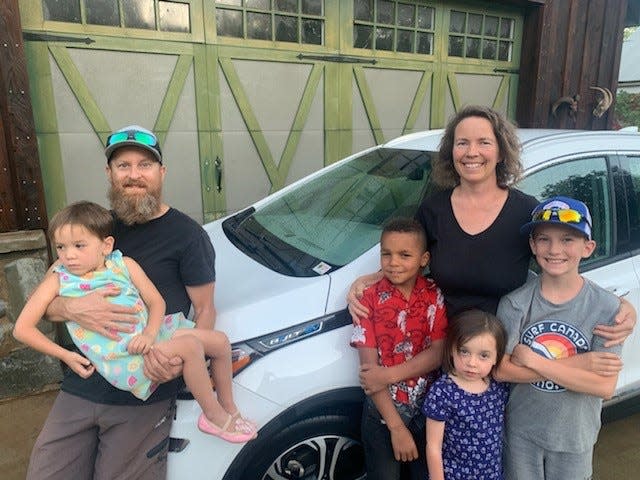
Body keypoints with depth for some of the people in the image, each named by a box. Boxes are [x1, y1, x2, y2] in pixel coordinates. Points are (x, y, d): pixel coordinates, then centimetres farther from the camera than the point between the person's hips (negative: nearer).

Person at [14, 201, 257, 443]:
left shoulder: (124, 265, 7)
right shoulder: (59, 281, 0)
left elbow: (156, 302, 6)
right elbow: (22, 328, 1)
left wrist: (150, 333, -14)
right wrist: (66, 356, -5)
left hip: (152, 332, 6)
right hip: (121, 359, -5)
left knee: (220, 341, 3)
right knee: (189, 345, -28)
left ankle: (229, 408, 21)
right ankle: (214, 417, -8)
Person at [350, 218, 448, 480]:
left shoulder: (435, 296, -6)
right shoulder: (370, 299, -12)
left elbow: (438, 353, -11)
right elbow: (369, 367, -14)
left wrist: (388, 374, -23)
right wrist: (396, 427, -16)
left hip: (427, 408, 2)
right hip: (383, 412, -1)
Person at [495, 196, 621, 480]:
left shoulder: (606, 307, -14)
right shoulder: (515, 304, -13)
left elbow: (605, 386, -19)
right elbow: (501, 370, -19)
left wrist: (534, 360, -23)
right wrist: (581, 366, -22)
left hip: (574, 436, 0)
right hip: (521, 431, 0)